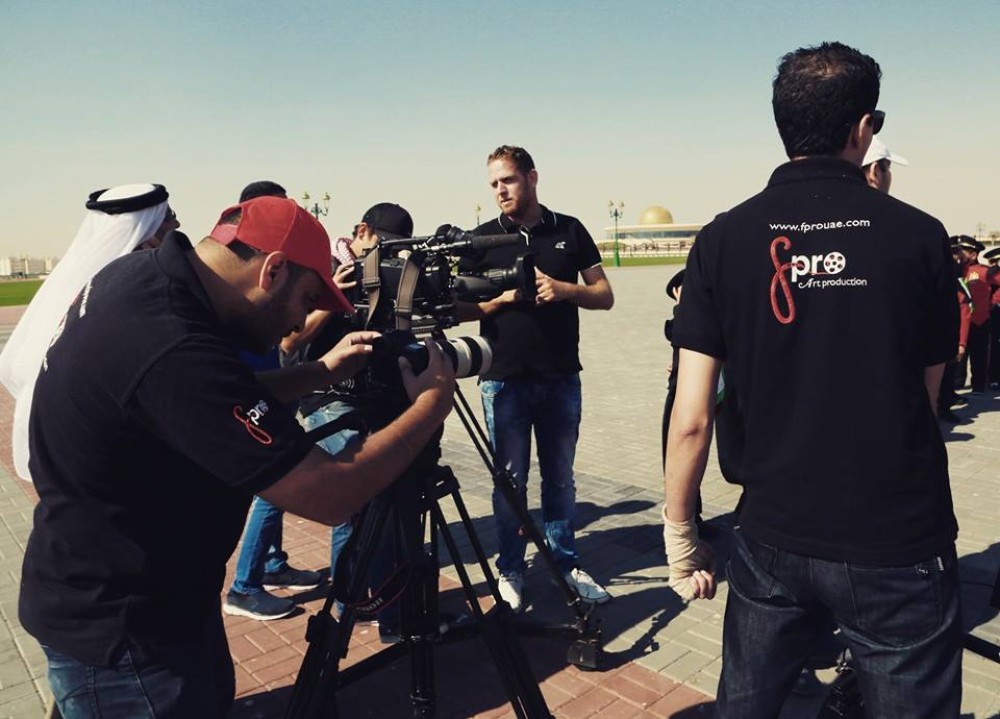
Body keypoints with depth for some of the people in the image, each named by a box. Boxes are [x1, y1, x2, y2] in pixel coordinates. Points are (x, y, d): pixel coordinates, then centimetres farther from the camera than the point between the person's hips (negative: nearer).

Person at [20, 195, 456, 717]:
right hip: (117, 632, -9)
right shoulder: (174, 352, -34)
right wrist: (432, 404, -17)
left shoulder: (138, 273, -6)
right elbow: (330, 497, -29)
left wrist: (320, 372, 3)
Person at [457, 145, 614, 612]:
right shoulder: (483, 238, 5)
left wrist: (564, 289, -13)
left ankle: (566, 564, 24)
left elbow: (604, 296, 6)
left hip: (560, 377, 1)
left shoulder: (570, 230, 7)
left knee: (560, 477, 11)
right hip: (505, 379, -1)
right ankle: (510, 570, 19)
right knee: (510, 479, 5)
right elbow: (463, 308, 3)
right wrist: (504, 297, -14)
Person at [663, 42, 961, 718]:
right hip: (903, 547, 0)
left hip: (774, 541, 1)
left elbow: (691, 420, -9)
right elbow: (928, 393, 5)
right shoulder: (920, 235, -7)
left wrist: (680, 532, 3)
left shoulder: (724, 240, -8)